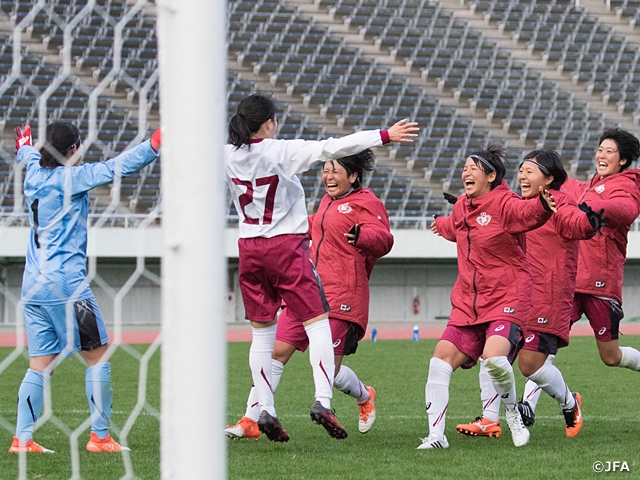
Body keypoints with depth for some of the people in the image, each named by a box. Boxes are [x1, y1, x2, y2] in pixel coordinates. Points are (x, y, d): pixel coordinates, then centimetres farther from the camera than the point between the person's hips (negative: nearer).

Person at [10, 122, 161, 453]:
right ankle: (100, 436, -1)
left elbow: (29, 156, 37)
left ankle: (22, 438, 3)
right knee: (99, 355, 0)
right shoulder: (69, 177, -8)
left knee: (41, 365, 9)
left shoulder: (35, 174, 13)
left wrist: (24, 147, 59)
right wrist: (155, 145, -22)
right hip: (65, 283, -8)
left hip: (33, 285, 8)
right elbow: (116, 167, -19)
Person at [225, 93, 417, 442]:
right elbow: (332, 148, -17)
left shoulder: (227, 156, 1)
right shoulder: (283, 152, -11)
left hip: (249, 249, 5)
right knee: (317, 323, -2)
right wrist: (384, 136, -17)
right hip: (287, 247, -5)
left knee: (261, 331, 11)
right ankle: (323, 400, -17)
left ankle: (264, 410, 5)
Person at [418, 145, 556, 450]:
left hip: (506, 300, -7)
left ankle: (513, 413, 0)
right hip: (468, 304, 7)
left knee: (494, 357, -29)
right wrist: (441, 225, 59)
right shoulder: (462, 207, 12)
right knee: (441, 359, -6)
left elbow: (527, 214, -34)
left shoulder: (505, 204, -11)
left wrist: (542, 207, -57)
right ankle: (436, 435, 0)